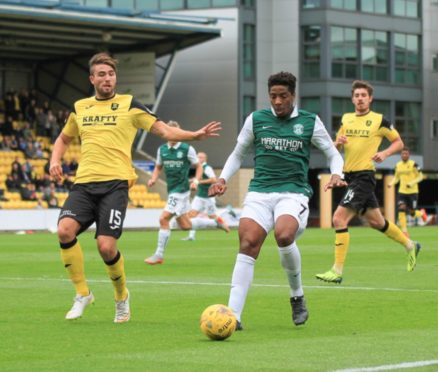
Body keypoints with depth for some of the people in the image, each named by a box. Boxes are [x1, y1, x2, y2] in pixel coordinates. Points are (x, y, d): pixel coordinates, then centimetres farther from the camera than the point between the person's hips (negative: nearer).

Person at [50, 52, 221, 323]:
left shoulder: (129, 105, 7)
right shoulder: (80, 108, 17)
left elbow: (164, 130, 4)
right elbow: (64, 139, 33)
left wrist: (195, 135, -12)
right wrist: (56, 160, 12)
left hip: (115, 184, -3)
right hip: (84, 183, 3)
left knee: (106, 245, -15)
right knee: (65, 229, -22)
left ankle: (122, 296, 14)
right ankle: (82, 293, -3)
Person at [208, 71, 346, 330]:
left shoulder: (310, 122, 7)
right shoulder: (256, 120, 11)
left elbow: (334, 155, 15)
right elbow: (238, 155, 22)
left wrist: (336, 175, -6)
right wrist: (223, 179, 5)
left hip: (294, 194, -2)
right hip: (259, 193, 2)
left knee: (284, 236, -31)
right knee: (248, 243, -20)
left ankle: (298, 296, -5)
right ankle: (234, 315, -21)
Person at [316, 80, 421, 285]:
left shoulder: (379, 120, -5)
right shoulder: (346, 119, 11)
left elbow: (398, 142, 4)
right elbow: (336, 147, 18)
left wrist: (385, 153, -14)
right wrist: (338, 142, -5)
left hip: (364, 175, -7)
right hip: (349, 175, 7)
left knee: (339, 219, -17)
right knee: (376, 221, 19)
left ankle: (337, 271, -15)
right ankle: (410, 246, 40)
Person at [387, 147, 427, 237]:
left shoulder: (413, 164, -9)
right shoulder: (398, 165, 5)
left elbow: (420, 177, -5)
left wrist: (412, 183, -20)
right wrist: (391, 183, -1)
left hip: (413, 192, -3)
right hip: (402, 192, 3)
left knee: (412, 213, 0)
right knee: (401, 209, -15)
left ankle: (422, 213, 37)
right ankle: (404, 231, -11)